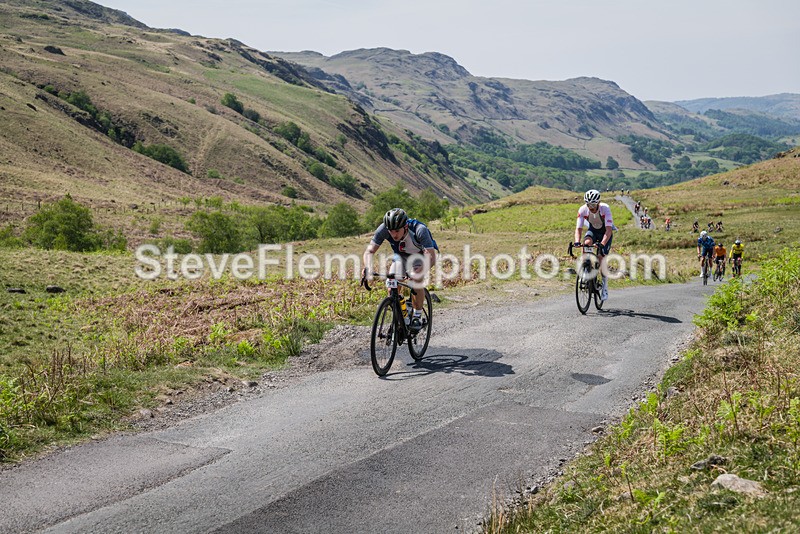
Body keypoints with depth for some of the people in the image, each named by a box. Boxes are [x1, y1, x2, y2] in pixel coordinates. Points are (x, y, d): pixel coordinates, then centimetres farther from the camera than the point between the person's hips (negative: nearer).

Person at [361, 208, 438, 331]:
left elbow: (431, 257, -43)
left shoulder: (419, 230, -39)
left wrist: (418, 271, -61)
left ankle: (418, 316, -6)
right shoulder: (383, 229, -31)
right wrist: (368, 268, -46)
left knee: (416, 282, -26)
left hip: (421, 255, -3)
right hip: (402, 255, 3)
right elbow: (369, 251, -26)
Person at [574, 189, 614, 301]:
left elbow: (609, 230, -38)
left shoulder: (605, 209, -33)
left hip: (605, 232, -2)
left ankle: (605, 285, 3)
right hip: (593, 230, 2)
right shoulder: (582, 210, -25)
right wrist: (577, 242, -43)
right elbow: (578, 228, -24)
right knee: (586, 243, -31)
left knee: (601, 257, -13)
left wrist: (602, 244, -51)